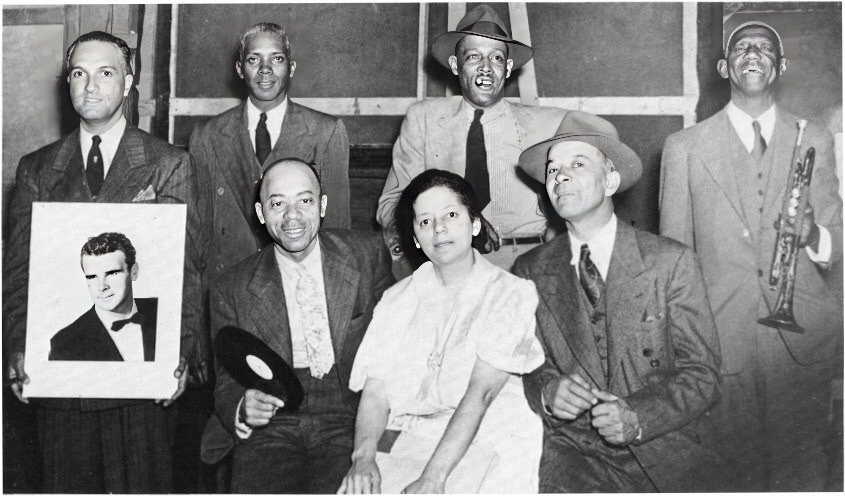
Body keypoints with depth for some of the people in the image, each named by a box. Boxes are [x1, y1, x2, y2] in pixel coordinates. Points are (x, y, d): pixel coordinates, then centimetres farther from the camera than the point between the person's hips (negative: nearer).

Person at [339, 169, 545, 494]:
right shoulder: (397, 300, 14)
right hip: (406, 441, 3)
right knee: (356, 489, -22)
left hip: (486, 442, -2)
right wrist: (363, 456, -13)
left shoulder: (511, 294, 1)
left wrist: (432, 478, -20)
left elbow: (481, 392, -10)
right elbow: (375, 391, 6)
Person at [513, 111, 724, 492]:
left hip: (665, 453, 0)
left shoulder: (671, 261, -2)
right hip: (573, 448, 0)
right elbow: (523, 366, 10)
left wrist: (637, 416, -18)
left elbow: (701, 374, -2)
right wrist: (546, 392, -12)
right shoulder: (530, 272, 4)